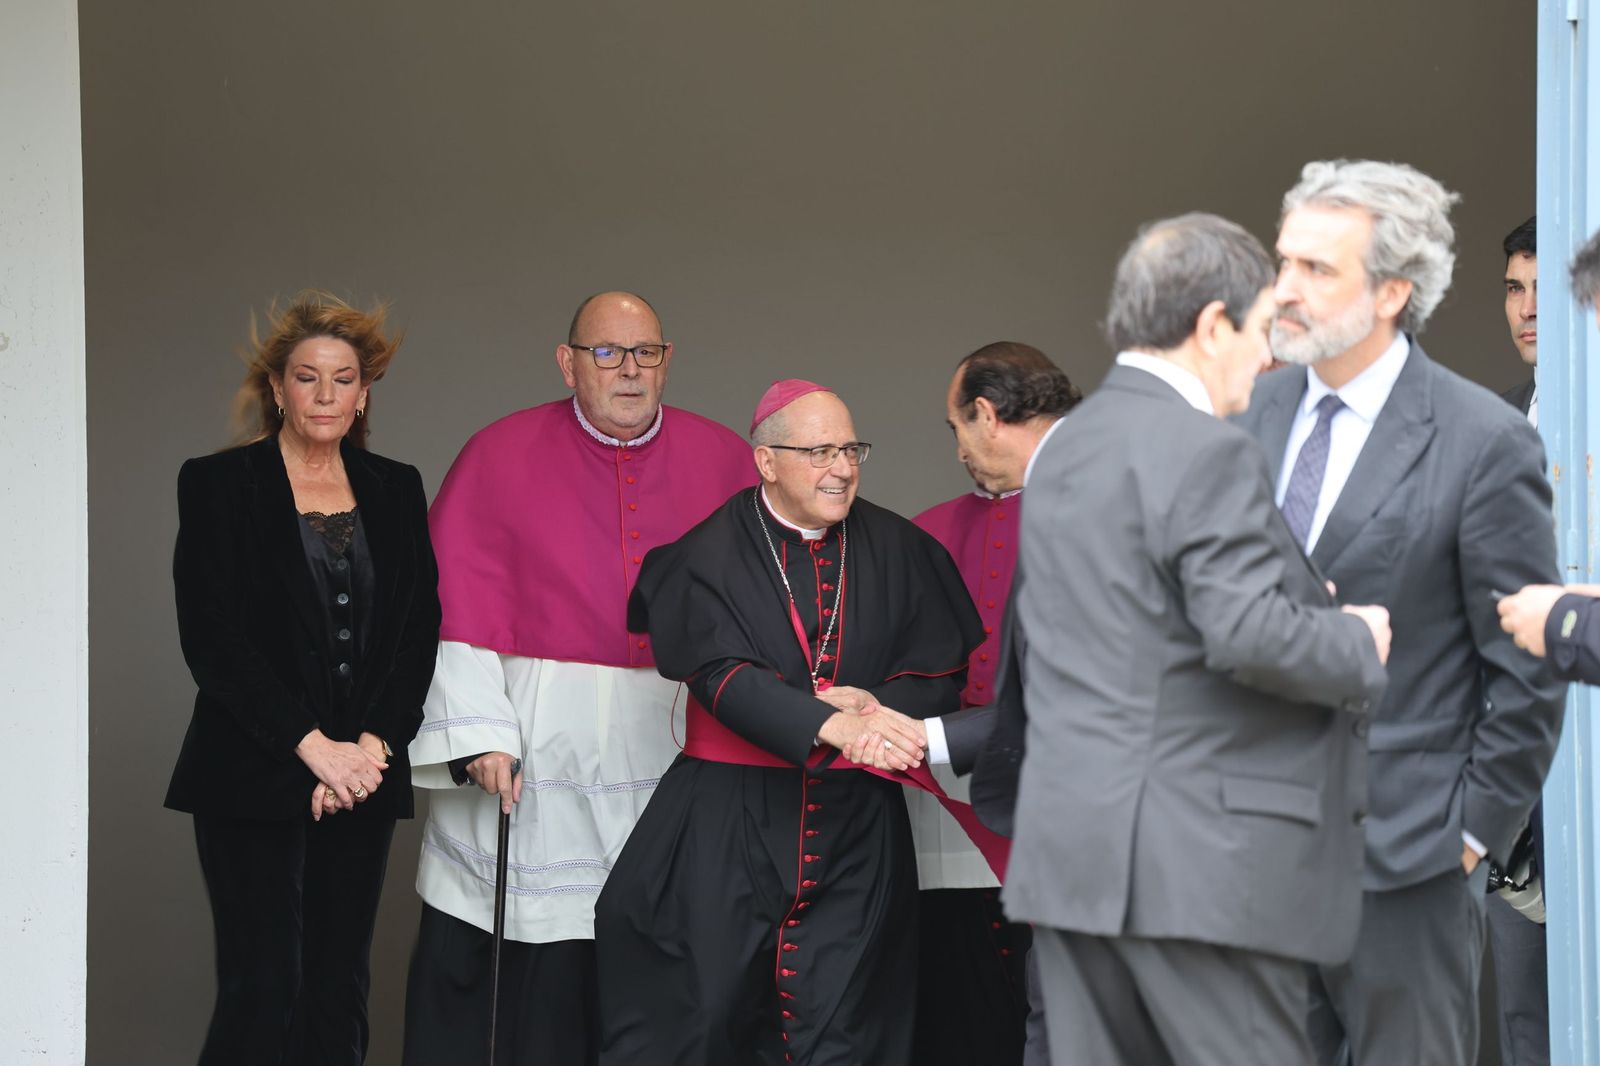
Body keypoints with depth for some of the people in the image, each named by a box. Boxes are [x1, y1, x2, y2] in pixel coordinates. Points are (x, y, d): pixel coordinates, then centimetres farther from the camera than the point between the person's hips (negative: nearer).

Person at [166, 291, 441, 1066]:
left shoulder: (396, 490, 12)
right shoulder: (219, 484, 0)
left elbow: (419, 631, 7)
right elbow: (212, 638, -7)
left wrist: (372, 746, -8)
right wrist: (314, 748, -13)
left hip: (363, 776, 4)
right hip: (255, 779, -4)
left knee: (339, 991, 4)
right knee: (262, 990, -8)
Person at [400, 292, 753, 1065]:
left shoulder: (723, 463, 5)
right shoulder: (501, 456, 0)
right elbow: (456, 611, -4)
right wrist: (480, 734, -14)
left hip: (669, 741, 2)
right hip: (531, 742, -2)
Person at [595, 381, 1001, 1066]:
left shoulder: (899, 551, 7)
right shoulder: (708, 558, -3)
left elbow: (943, 672, 7)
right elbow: (721, 675, -16)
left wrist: (880, 705, -15)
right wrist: (831, 726, -30)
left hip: (857, 827, 2)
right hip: (728, 827, -2)